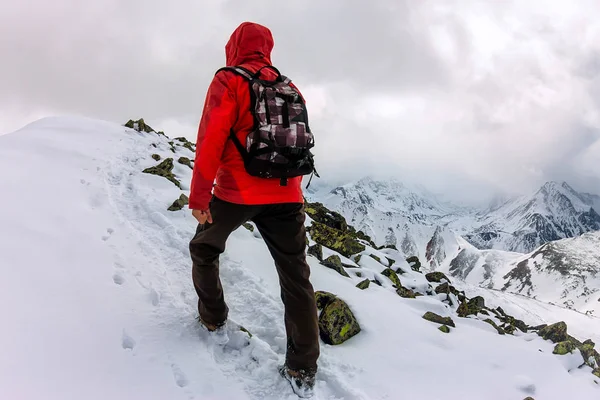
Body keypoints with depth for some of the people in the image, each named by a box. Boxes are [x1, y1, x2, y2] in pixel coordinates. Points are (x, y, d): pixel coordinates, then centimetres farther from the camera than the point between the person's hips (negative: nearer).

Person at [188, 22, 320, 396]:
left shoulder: (229, 80, -2)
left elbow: (212, 138, -13)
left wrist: (199, 195, -11)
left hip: (235, 194, -4)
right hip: (286, 197, 4)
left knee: (204, 251, 25)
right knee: (296, 279, 8)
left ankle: (214, 321, 33)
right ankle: (303, 369, 11)